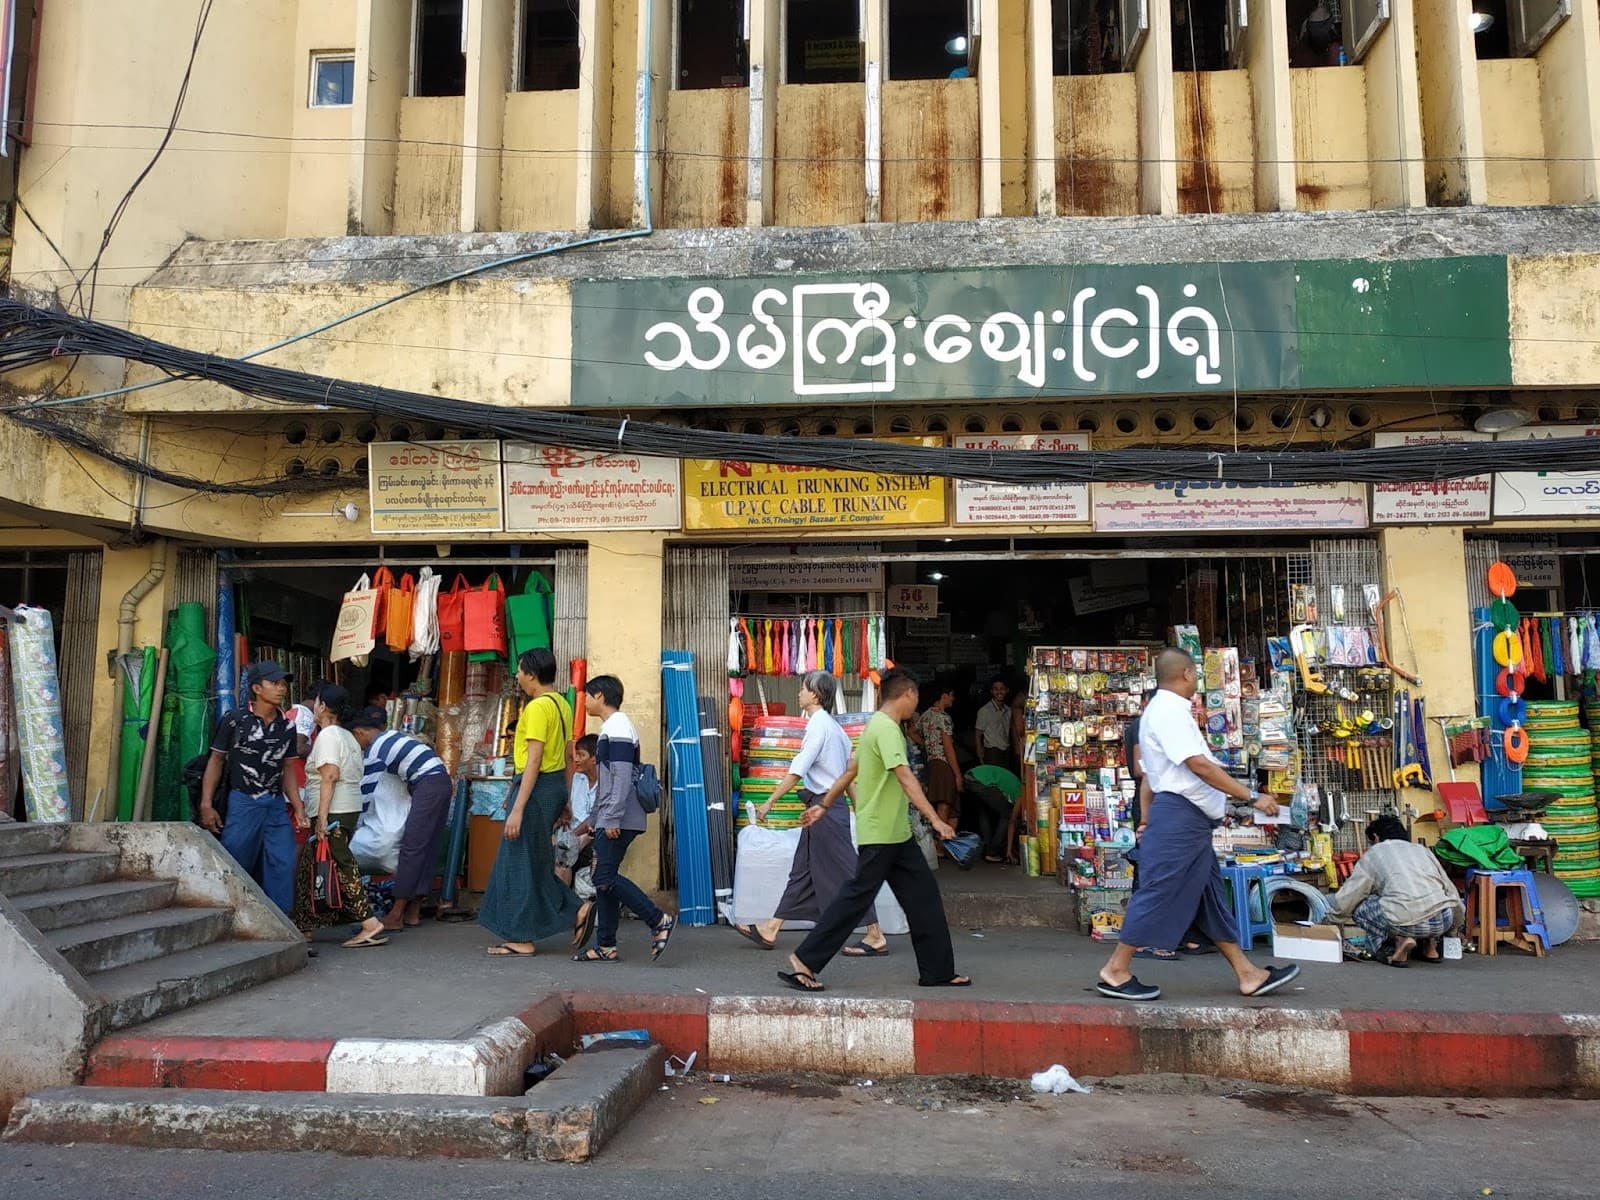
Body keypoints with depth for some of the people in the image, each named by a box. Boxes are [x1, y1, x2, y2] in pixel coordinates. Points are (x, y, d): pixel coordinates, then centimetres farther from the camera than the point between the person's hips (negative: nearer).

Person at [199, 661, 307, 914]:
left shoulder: (287, 726, 8)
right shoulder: (235, 720, -4)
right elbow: (216, 761, 0)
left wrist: (298, 807, 6)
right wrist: (206, 805, -6)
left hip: (277, 806, 4)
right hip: (242, 804, -4)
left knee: (283, 865, 0)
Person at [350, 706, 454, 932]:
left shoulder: (375, 750, -6)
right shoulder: (390, 736, 20)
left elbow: (367, 793, -4)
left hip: (428, 787, -9)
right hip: (442, 780, 9)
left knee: (412, 847, -8)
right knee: (428, 848, 8)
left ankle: (396, 915, -8)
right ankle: (413, 912, 11)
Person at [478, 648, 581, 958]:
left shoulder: (538, 706, -16)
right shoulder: (562, 703, 12)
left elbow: (533, 761, -21)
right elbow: (567, 755, 16)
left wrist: (517, 809, -21)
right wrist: (564, 798, 22)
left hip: (538, 785, -9)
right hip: (557, 785, 9)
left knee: (520, 860, -1)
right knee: (537, 860, 18)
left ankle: (521, 940, 5)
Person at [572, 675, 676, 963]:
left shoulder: (618, 728, -12)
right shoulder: (610, 729, 20)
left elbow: (622, 776, -21)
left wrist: (612, 818, -23)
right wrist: (593, 819, 26)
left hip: (619, 820, -10)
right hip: (608, 820, 10)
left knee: (605, 878, -13)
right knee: (604, 879, 8)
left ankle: (659, 921, -10)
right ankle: (606, 946, 11)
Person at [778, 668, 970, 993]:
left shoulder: (878, 725, 14)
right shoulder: (887, 728, -18)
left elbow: (850, 771, 20)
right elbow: (905, 778, -28)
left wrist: (824, 806, 26)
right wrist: (936, 820, -33)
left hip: (896, 834, 10)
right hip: (879, 834, -10)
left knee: (924, 896, 9)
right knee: (856, 898, -4)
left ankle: (937, 971, 14)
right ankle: (804, 961, 4)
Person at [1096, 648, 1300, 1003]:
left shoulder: (1161, 709, 19)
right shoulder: (1171, 710, -15)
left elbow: (1148, 774, 21)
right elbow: (1199, 765, -22)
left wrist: (1147, 821, 23)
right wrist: (1252, 796, -18)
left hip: (1190, 820, 11)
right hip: (1180, 815, -11)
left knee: (1211, 897, 13)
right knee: (1160, 893, -6)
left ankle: (1248, 974, 19)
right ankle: (1116, 972, 0)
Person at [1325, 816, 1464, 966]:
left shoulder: (1373, 854, 16)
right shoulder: (1422, 850, 27)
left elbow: (1346, 899, 16)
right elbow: (1451, 891, 31)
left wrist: (1331, 915, 35)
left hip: (1407, 921, -5)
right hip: (1443, 921, 5)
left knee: (1359, 907, 18)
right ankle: (1430, 946, 18)